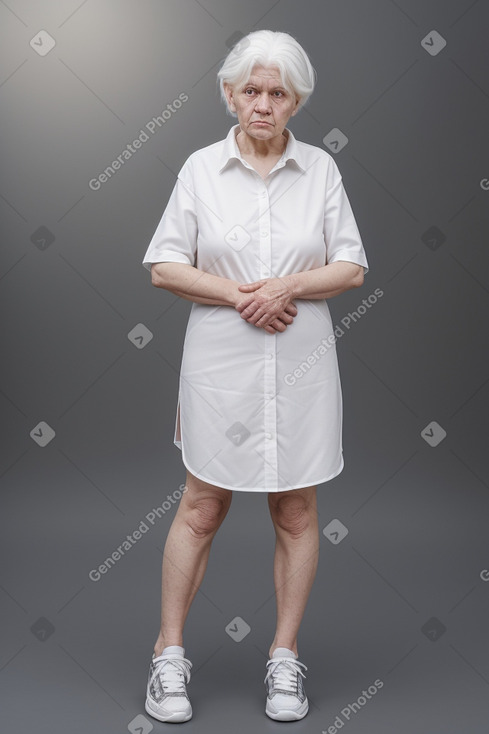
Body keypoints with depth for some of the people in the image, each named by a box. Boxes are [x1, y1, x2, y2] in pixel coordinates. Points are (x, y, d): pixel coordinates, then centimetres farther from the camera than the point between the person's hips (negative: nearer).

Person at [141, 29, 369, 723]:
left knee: (297, 515, 9)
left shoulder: (321, 168, 3)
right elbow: (164, 266, -1)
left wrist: (290, 285, -17)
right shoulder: (200, 167, 1)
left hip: (302, 365, 1)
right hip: (221, 363, -1)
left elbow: (351, 268, 1)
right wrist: (238, 294, -14)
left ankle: (285, 656, 26)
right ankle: (169, 653, 23)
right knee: (200, 510, 7)